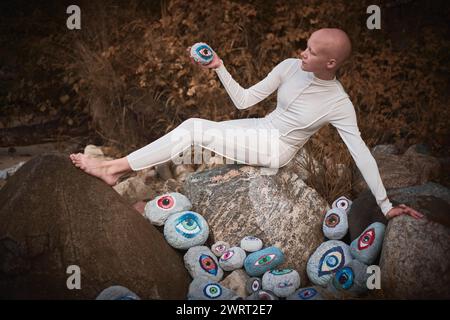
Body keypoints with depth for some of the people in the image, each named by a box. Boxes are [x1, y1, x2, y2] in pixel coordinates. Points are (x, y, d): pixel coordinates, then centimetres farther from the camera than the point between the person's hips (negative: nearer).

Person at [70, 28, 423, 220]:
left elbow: (362, 154, -19)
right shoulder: (290, 67, -6)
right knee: (193, 126, -13)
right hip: (259, 129, 6)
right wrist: (220, 68, -13)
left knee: (195, 129, -21)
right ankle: (117, 171, -11)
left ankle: (113, 166, -16)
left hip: (276, 149, -6)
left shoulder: (340, 105, -20)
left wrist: (386, 205, -19)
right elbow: (244, 101, -1)